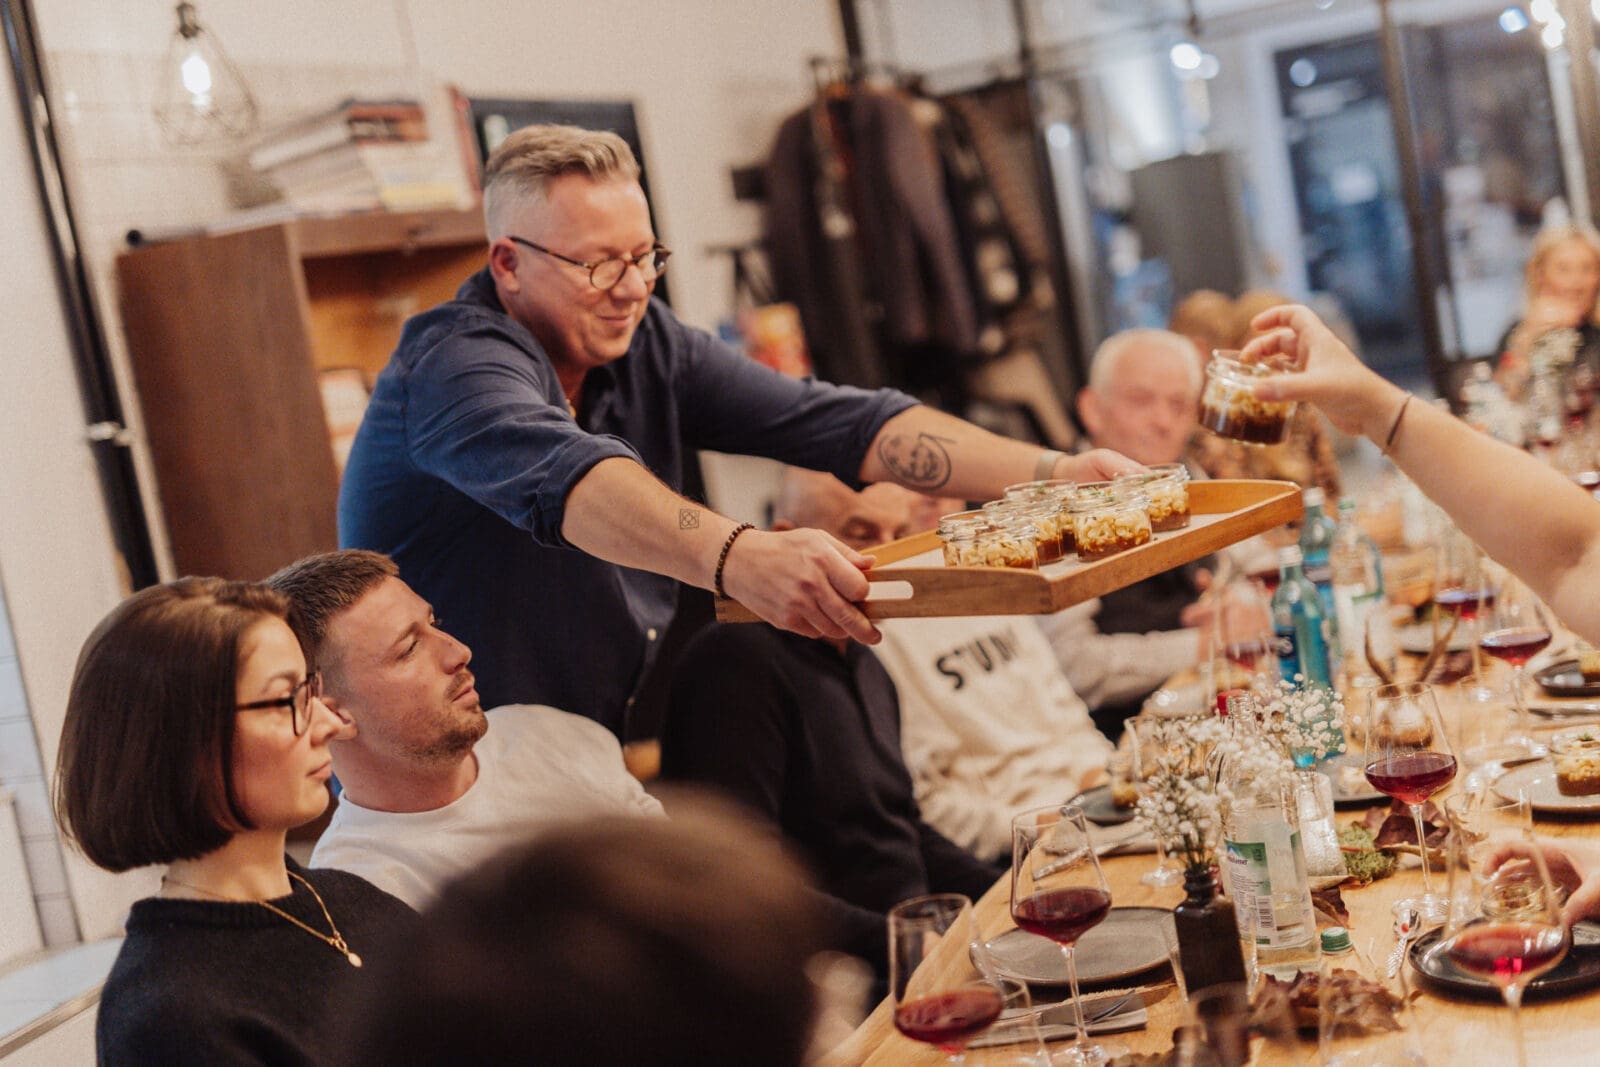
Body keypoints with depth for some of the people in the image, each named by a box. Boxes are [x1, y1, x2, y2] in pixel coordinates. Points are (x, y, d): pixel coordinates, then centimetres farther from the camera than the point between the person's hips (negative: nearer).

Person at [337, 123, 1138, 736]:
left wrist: (1050, 472, -16)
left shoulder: (644, 347, 1)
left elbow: (832, 422, -6)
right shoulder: (451, 364, -18)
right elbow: (561, 473, -38)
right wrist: (739, 558, -55)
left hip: (600, 764, 6)